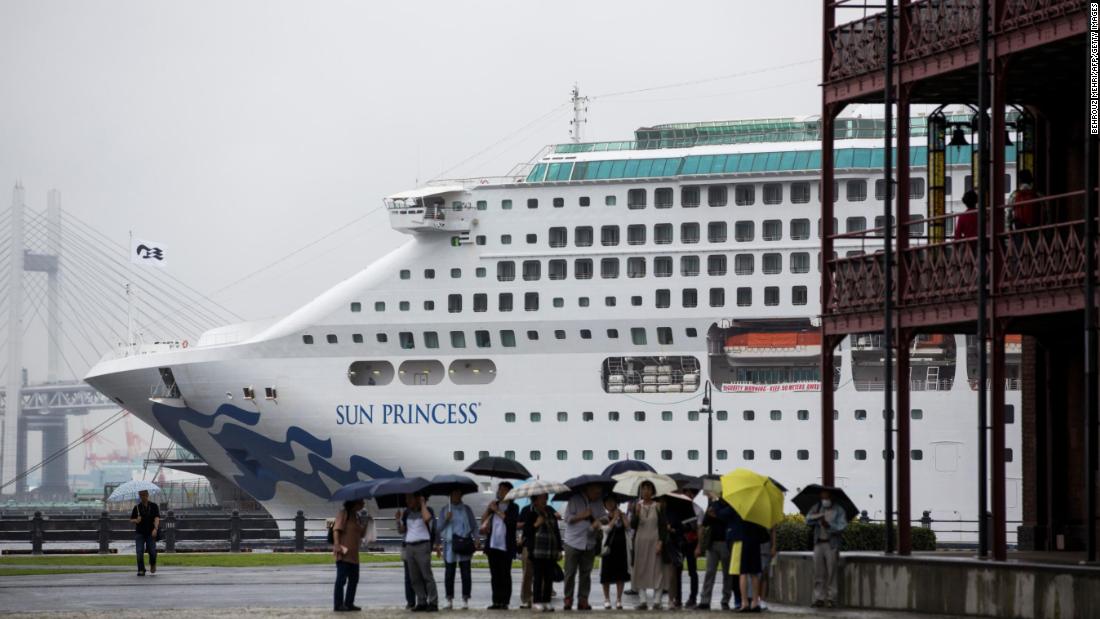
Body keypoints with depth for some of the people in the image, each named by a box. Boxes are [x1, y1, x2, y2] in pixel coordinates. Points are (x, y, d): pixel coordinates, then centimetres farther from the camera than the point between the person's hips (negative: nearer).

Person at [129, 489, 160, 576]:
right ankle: (141, 570, -2)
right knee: (140, 552, -10)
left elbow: (157, 518, -11)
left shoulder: (154, 506, 0)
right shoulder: (137, 507, 4)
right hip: (139, 533, 1)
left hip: (150, 533, -1)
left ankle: (152, 564, 26)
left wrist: (155, 528, -27)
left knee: (152, 552, -6)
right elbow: (131, 519, 11)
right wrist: (136, 520, -13)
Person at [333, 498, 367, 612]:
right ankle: (338, 604, -6)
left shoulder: (356, 516, 20)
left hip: (353, 554, 9)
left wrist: (365, 524, 5)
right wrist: (337, 545, -25)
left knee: (354, 579, 11)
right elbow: (336, 529, -14)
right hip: (343, 553, -9)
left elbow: (361, 534, 22)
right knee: (342, 579, -8)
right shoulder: (344, 513, -5)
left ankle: (349, 603, 18)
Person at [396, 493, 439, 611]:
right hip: (409, 547, 6)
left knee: (426, 575, -11)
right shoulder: (406, 513, 16)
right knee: (414, 577, 3)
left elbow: (427, 518, -24)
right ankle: (422, 602, 6)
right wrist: (398, 521, 1)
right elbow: (401, 531, 19)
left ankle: (433, 602, -11)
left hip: (422, 546, -6)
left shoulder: (427, 510, 0)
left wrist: (422, 504, -12)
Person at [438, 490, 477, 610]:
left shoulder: (466, 509, 9)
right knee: (449, 573, 1)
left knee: (465, 573, -3)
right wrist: (446, 520, -9)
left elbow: (474, 526, 9)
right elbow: (440, 528, 10)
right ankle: (449, 601, 8)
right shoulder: (444, 510, 10)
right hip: (449, 544, 1)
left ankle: (465, 600, 1)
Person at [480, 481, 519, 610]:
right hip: (493, 545, 4)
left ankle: (505, 602, -2)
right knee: (495, 575, 4)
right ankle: (496, 601, 7)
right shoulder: (494, 505, 14)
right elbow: (483, 520, 12)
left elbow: (510, 520, -16)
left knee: (505, 575, -3)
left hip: (506, 547, -4)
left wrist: (497, 511, -9)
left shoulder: (513, 507, 2)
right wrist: (488, 509, -2)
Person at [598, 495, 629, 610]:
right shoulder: (603, 517, 2)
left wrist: (622, 516, -8)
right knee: (607, 576, 2)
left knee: (621, 575, 1)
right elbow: (607, 529, -15)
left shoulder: (621, 516, 8)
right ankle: (607, 599, 13)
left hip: (621, 548, 2)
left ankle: (618, 600, 7)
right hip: (608, 548, -2)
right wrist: (614, 518, -12)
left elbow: (628, 527, -6)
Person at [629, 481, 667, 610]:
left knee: (655, 569, -4)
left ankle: (656, 600, -2)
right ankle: (643, 600, 5)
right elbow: (632, 525, 2)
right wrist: (637, 513, -14)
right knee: (641, 570, 1)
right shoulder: (637, 506, 7)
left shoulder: (658, 507, 1)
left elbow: (663, 526, 0)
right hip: (640, 541, 2)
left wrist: (660, 542, -9)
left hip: (654, 541, -2)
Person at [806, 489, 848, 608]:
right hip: (819, 543, 3)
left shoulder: (838, 511, 2)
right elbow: (808, 520, -2)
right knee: (818, 572, 0)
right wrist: (819, 516, -21)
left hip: (831, 544, -3)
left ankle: (831, 598, -3)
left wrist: (829, 525, -22)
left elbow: (841, 527, -6)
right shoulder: (816, 508, 12)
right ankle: (819, 597, 2)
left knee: (831, 572, -5)